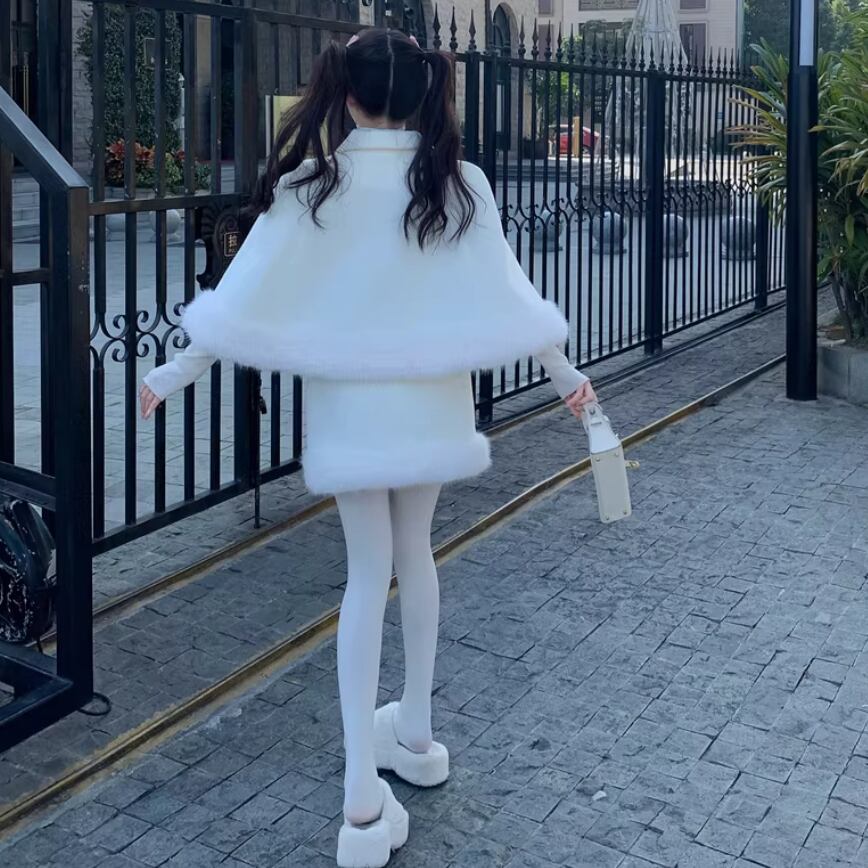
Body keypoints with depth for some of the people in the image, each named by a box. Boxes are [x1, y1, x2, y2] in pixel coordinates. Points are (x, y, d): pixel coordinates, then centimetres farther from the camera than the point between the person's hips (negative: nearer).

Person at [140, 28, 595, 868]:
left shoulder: (313, 186, -11)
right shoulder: (459, 183, -6)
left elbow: (250, 296, -9)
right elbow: (505, 291, -2)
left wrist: (175, 372, 3)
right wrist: (562, 371, 13)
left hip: (351, 410, -2)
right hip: (430, 405, 2)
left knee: (367, 572, 4)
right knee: (413, 551, 20)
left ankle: (363, 798, 0)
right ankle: (414, 733, 35)